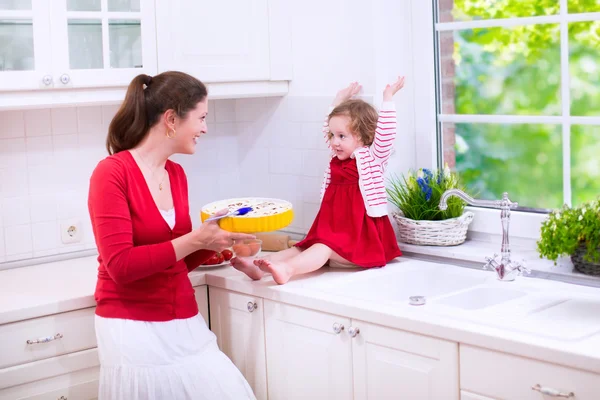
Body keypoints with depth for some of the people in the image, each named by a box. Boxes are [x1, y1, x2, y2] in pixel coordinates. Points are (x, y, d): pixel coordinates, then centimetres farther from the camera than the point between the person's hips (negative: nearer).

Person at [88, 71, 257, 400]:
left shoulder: (176, 174, 8)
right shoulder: (112, 173, -11)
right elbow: (121, 266, -18)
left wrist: (217, 242, -2)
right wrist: (196, 239, -20)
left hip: (186, 326, 6)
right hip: (134, 332, -6)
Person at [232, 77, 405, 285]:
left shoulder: (372, 159, -3)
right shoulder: (338, 158, 16)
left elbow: (385, 132, -19)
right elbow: (329, 128, 30)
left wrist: (387, 98, -13)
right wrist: (339, 101, 32)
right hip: (333, 234, 8)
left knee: (325, 248, -30)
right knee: (302, 248, -11)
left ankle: (287, 269, -53)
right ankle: (258, 265, -27)